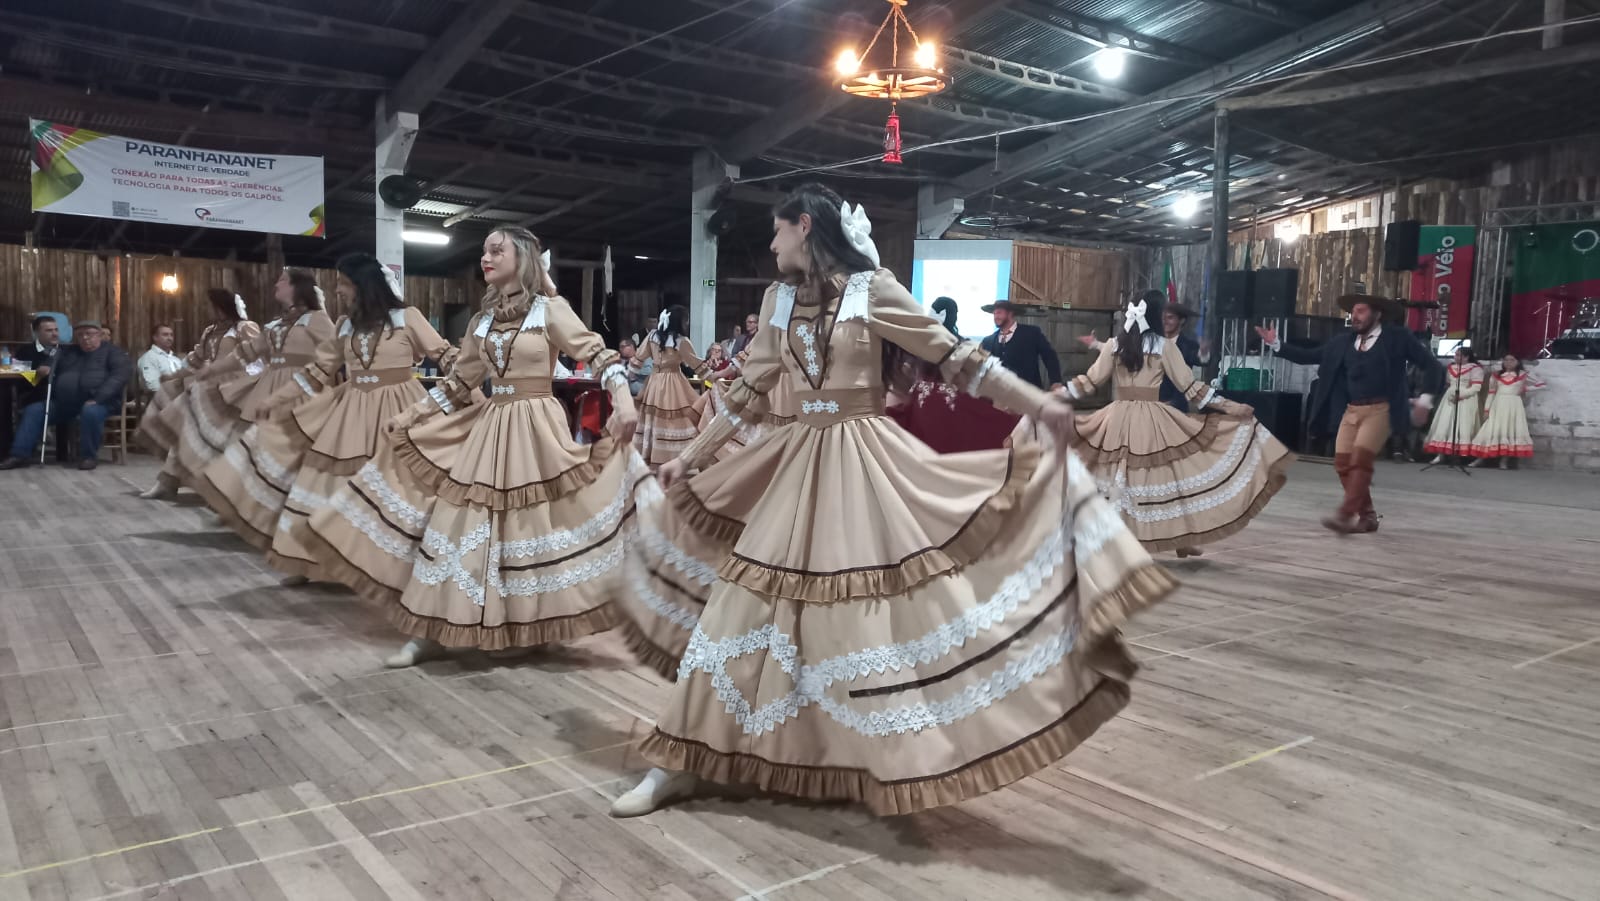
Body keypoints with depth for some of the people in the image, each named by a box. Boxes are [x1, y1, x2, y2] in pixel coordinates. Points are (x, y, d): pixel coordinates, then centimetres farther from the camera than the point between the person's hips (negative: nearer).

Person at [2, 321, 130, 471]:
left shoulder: (112, 351, 5)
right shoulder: (67, 352, 25)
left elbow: (121, 375, -12)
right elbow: (51, 374, 27)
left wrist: (98, 399, -22)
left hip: (100, 403, -6)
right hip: (65, 403, 6)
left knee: (91, 412, -37)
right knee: (33, 410, -8)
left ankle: (89, 456, -22)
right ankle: (21, 454, -9)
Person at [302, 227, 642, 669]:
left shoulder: (551, 309, -3)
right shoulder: (482, 319, 12)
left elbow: (597, 354, -11)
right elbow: (459, 382, 19)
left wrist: (623, 399, -27)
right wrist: (410, 417, 17)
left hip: (534, 431, -5)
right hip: (486, 428, 5)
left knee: (529, 524, -2)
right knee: (458, 524, 3)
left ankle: (522, 628, 14)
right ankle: (430, 630, 10)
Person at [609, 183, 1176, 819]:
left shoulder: (872, 290, -5)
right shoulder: (778, 299, 10)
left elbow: (954, 357, -7)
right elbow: (749, 391, 17)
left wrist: (1040, 405, -16)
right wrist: (688, 459, 21)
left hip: (864, 461, -5)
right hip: (797, 462, 5)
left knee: (879, 606, -4)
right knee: (747, 601, 5)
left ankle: (903, 764, 14)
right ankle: (679, 764, 14)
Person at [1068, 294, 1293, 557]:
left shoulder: (1114, 345, 4)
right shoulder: (1164, 345, -4)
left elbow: (1091, 381, 4)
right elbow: (1190, 386, -3)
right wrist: (1230, 407, 3)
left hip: (1118, 418, 3)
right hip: (1153, 420, -2)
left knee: (1120, 482, 9)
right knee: (1169, 476, 11)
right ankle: (1182, 540, 19)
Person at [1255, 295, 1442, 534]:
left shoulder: (1397, 338, 1)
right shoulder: (1343, 342, 12)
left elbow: (1432, 367, 2)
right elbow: (1308, 356, 14)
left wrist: (1426, 398, -10)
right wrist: (1276, 344, 4)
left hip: (1380, 410, -5)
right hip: (1350, 410, 5)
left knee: (1360, 459, -20)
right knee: (1343, 463, 1)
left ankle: (1346, 515, -22)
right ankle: (1367, 516, 15)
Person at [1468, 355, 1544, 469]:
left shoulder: (1523, 375, 7)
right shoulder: (1496, 376, 11)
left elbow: (1541, 384, 10)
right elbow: (1491, 393, 9)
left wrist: (1525, 389, 2)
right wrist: (1487, 410, 3)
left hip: (1514, 406, -1)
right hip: (1498, 405, 1)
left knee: (1510, 430, -5)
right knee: (1491, 430, -2)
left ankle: (1505, 460, -6)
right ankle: (1482, 458, -1)